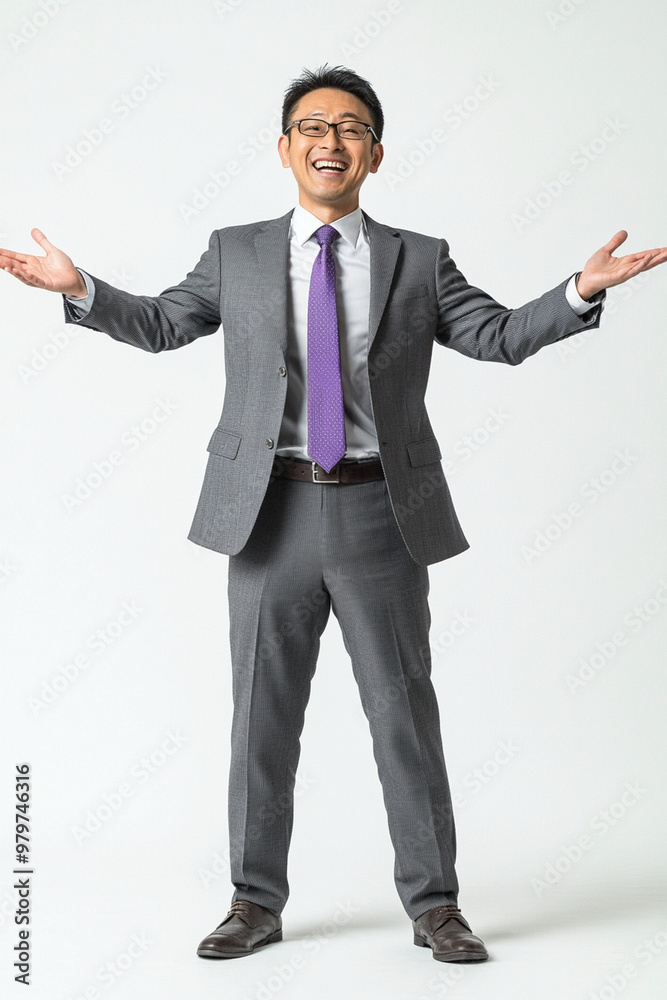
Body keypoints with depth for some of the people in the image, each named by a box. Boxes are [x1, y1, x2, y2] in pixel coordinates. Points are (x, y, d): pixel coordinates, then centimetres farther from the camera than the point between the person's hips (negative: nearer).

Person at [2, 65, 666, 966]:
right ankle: (257, 902, 21)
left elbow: (502, 336, 4)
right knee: (262, 717, 7)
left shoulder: (420, 260, 9)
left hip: (380, 516, 0)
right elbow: (161, 325, 14)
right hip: (271, 513, 1)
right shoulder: (236, 254, 10)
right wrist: (78, 287, -1)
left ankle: (434, 905, 18)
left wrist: (583, 290, -11)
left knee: (405, 715, 5)